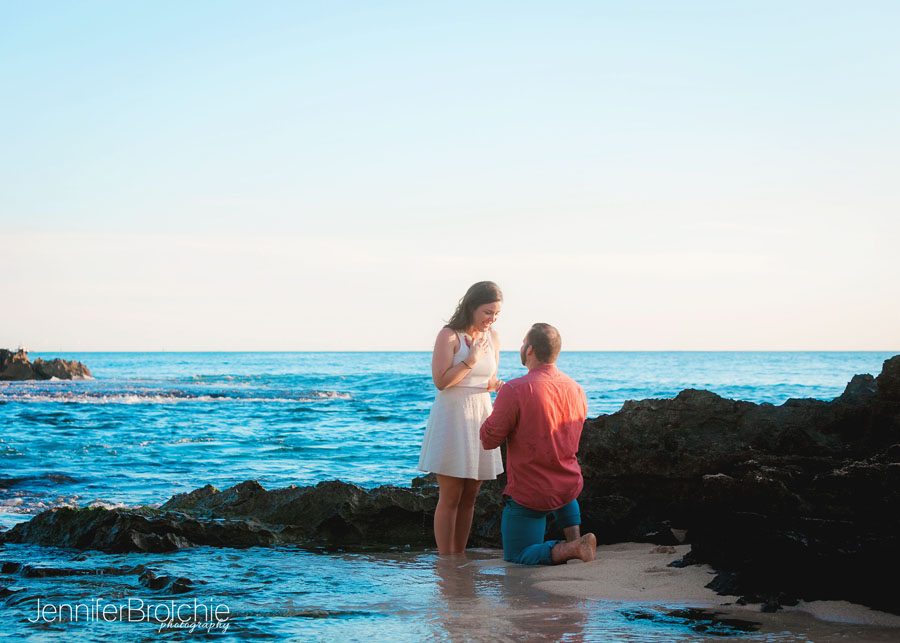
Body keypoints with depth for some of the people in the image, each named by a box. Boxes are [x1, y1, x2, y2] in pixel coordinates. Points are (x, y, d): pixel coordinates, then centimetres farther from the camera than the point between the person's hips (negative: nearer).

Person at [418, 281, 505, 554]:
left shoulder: (492, 337, 9)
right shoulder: (449, 336, -10)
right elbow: (440, 381, -15)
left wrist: (500, 386, -4)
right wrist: (471, 359, -18)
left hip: (481, 417, 6)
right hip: (452, 417, -6)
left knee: (469, 497, 9)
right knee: (450, 497, -4)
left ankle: (459, 558, 17)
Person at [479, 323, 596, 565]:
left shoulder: (515, 390, -22)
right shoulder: (577, 390, -1)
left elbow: (489, 440, -16)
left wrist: (498, 410, 4)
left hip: (529, 496, -6)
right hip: (570, 487, 6)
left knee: (517, 557, 9)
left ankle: (573, 548, -17)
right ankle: (573, 537, 21)